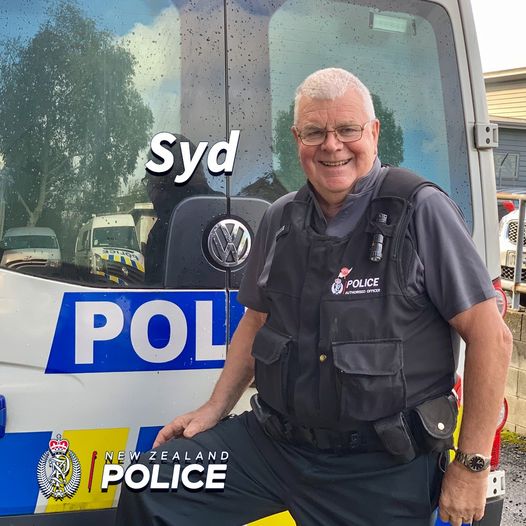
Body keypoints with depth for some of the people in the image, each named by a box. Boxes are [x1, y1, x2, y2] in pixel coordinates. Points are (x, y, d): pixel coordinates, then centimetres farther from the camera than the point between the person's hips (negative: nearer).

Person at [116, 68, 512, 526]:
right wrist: (216, 408, 11)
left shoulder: (421, 212, -11)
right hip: (272, 440, 5)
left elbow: (491, 337, -12)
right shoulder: (280, 220, 6)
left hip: (382, 469, -4)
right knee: (149, 489, 0)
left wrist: (472, 466, -12)